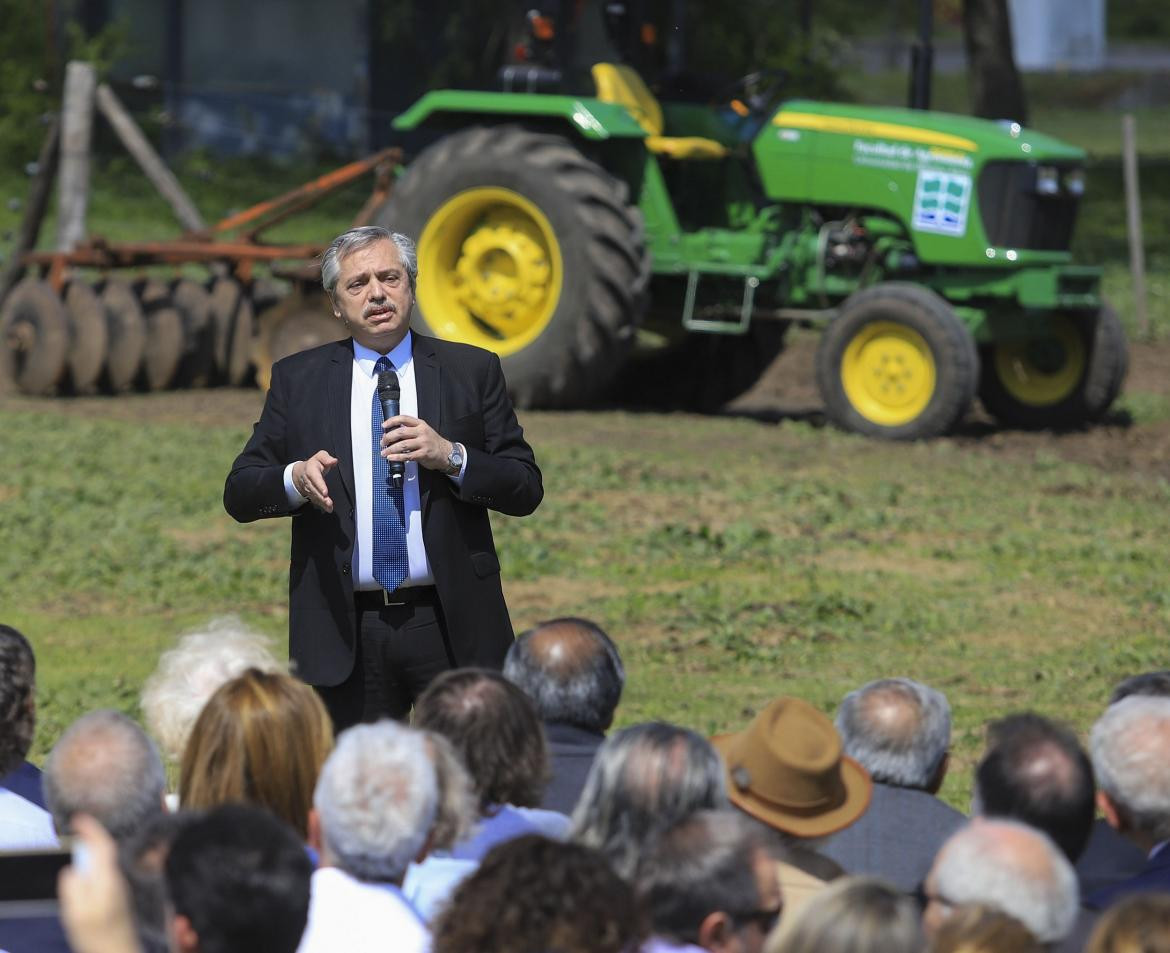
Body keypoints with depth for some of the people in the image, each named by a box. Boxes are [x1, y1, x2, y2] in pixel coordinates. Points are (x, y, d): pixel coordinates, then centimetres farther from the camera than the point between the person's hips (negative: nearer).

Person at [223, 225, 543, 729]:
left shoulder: (471, 371, 7)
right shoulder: (297, 379, 9)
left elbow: (526, 490, 4)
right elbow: (240, 493, 6)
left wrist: (451, 456, -14)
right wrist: (295, 479, -15)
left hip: (453, 629, -1)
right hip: (346, 634, 1)